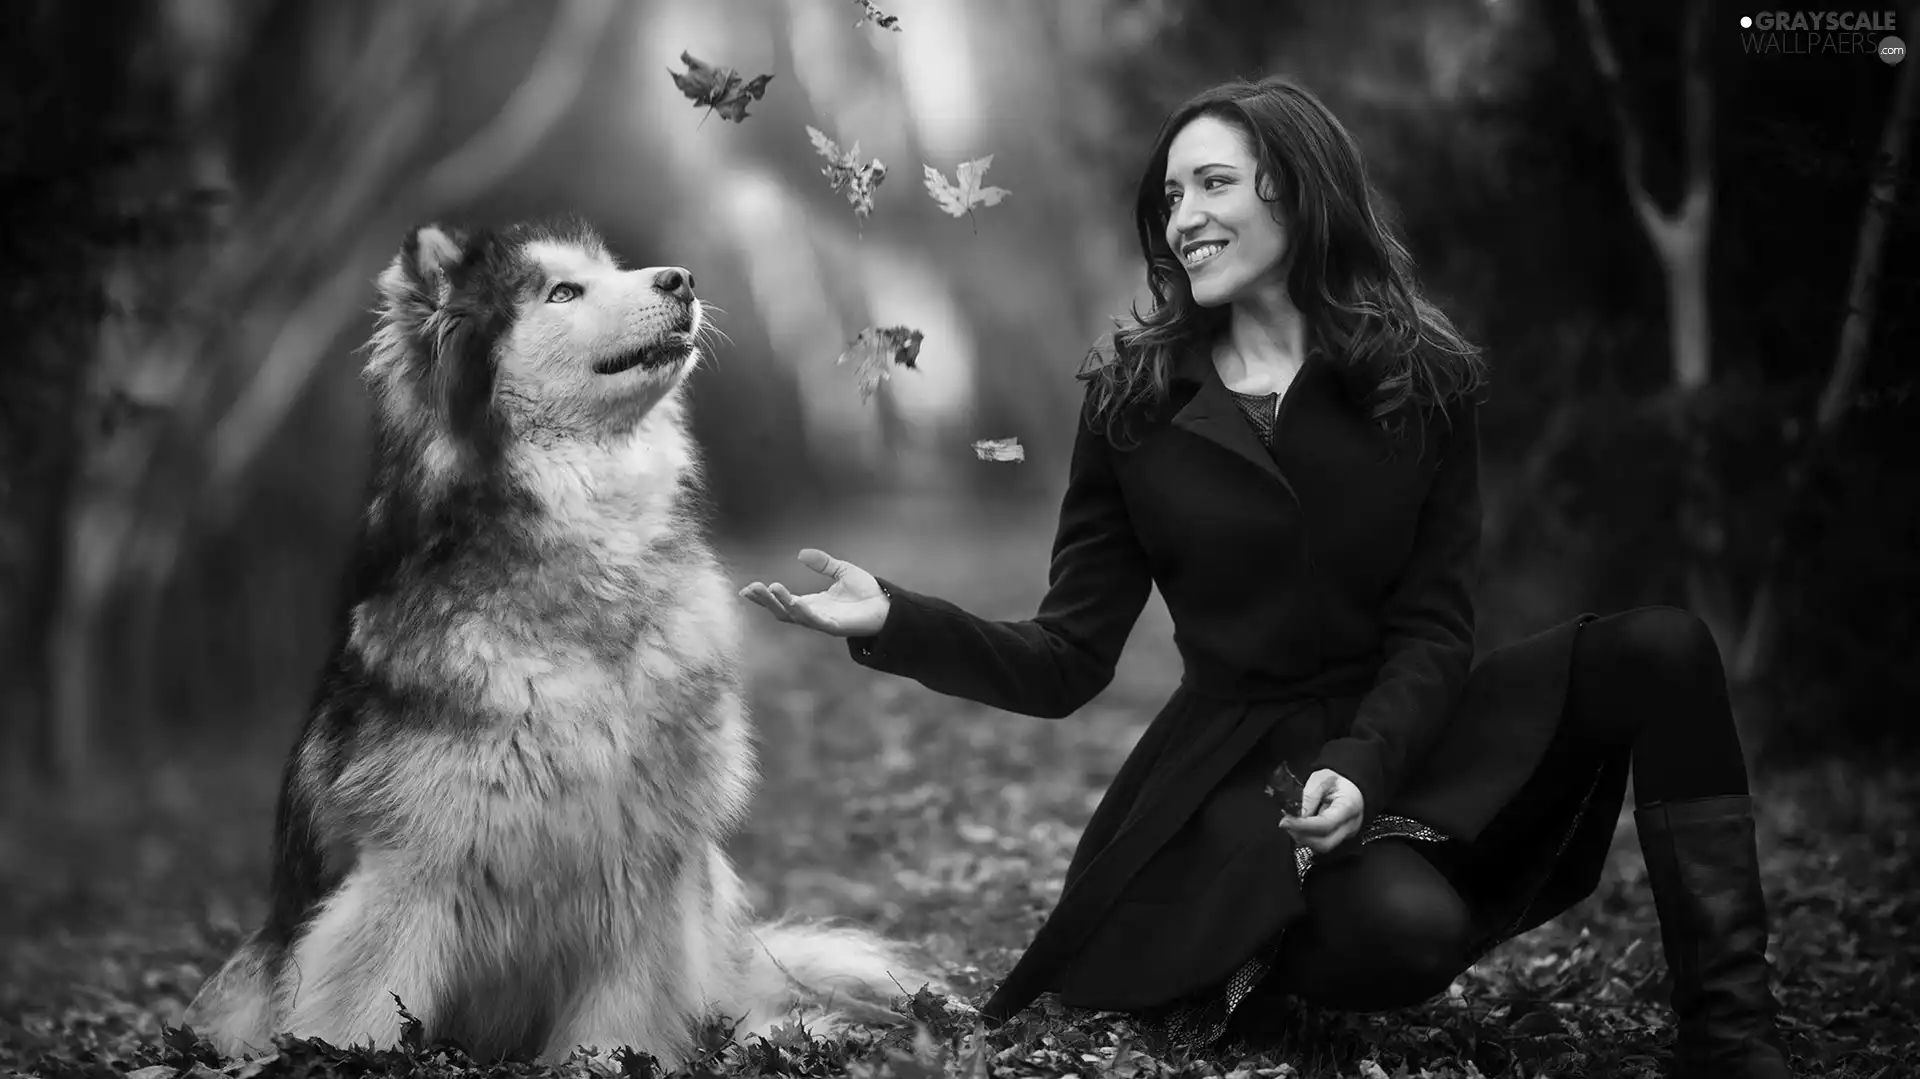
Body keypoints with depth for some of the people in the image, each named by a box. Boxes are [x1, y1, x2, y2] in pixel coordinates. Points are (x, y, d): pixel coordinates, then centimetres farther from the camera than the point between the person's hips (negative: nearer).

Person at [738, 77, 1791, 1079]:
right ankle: (1265, 957, 0)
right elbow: (1066, 660, -2)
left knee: (1658, 650, -21)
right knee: (1408, 930, -34)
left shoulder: (1426, 380, 1)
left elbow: (1432, 632, -5)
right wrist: (895, 623, -20)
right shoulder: (1132, 397, -1)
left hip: (1400, 737, 3)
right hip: (1236, 769, -2)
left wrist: (1362, 767, -25)